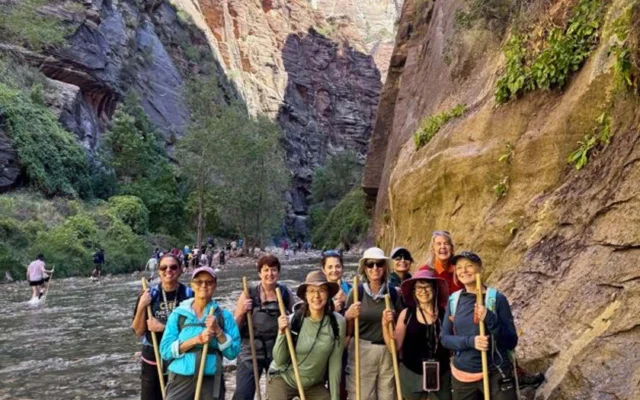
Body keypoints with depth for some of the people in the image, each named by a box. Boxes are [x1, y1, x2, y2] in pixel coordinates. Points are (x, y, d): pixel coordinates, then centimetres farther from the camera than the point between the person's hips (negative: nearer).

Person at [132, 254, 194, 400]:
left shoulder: (189, 295, -10)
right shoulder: (149, 295, -4)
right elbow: (138, 331, -2)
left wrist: (163, 328, -17)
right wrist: (141, 306, -17)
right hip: (152, 360, 2)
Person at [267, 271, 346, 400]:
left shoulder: (338, 322, -16)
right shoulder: (293, 320, -20)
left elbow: (335, 363, -7)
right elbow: (279, 361, -14)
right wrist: (282, 333, -29)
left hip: (314, 384, 2)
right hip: (282, 379, -2)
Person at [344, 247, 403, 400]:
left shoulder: (393, 292, 4)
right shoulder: (357, 291, -4)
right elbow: (347, 331, -3)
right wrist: (349, 316, -20)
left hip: (388, 352, 3)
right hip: (362, 351, -3)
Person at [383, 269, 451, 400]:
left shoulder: (445, 313, -3)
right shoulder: (406, 314, -3)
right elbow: (394, 347, -3)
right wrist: (386, 325, -16)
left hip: (441, 376, 0)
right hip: (412, 375, 0)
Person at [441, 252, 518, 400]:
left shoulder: (497, 298, -8)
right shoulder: (453, 300, 1)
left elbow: (511, 342, -8)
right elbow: (444, 338, 2)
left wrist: (489, 319, -24)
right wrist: (470, 341, -16)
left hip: (496, 375, -3)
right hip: (462, 377, 3)